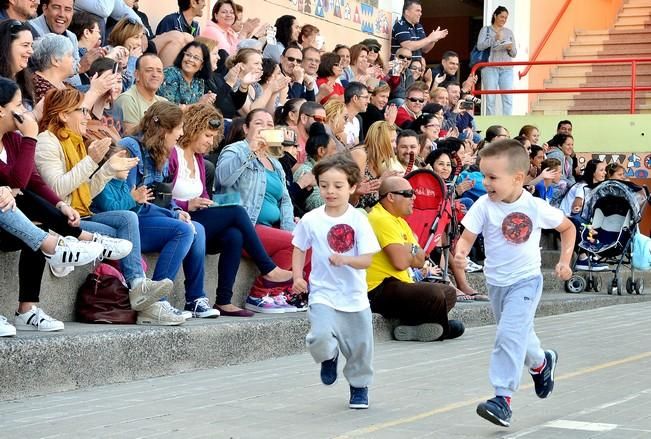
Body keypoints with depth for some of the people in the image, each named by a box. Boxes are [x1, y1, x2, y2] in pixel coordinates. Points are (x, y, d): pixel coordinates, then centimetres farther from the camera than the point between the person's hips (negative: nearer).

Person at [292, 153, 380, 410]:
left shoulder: (358, 220, -8)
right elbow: (299, 249, 9)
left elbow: (367, 259, -11)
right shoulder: (311, 220, -5)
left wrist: (345, 260, -29)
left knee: (360, 346, 10)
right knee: (320, 336, -24)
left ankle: (359, 387, 38)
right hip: (323, 294, -1)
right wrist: (298, 276, -5)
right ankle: (329, 357, 13)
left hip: (355, 297, 1)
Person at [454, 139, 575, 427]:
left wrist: (565, 260, -2)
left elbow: (567, 227, 5)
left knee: (510, 335, -18)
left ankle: (503, 398, -16)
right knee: (519, 333, 21)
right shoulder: (484, 206, -11)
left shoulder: (536, 208, -12)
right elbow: (467, 237, -16)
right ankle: (541, 364, 52)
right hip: (496, 282, 4)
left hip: (525, 280, -4)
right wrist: (461, 253, -37)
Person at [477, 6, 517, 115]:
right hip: (490, 68, -3)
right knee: (490, 99, -7)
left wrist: (511, 48, -4)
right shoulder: (486, 30, 10)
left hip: (506, 69, 3)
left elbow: (514, 54, 18)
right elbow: (480, 46, -5)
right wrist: (494, 39, -16)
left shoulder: (509, 32, 18)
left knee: (508, 99, -8)